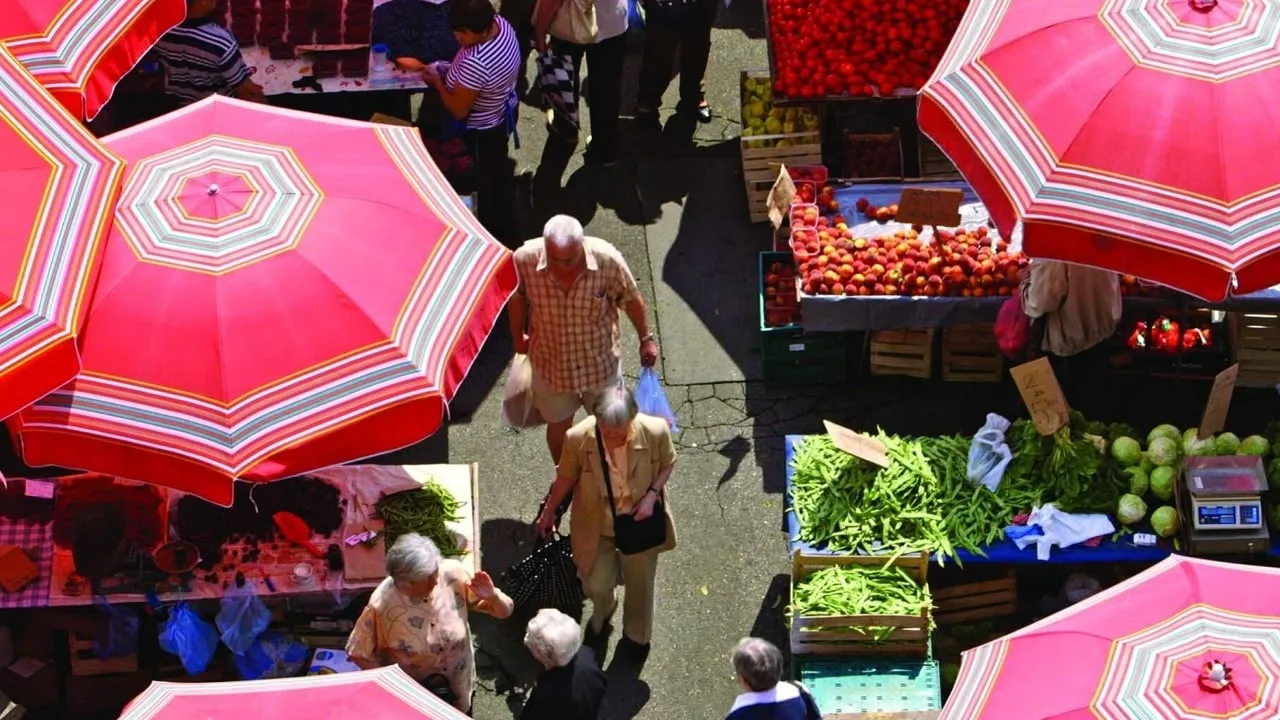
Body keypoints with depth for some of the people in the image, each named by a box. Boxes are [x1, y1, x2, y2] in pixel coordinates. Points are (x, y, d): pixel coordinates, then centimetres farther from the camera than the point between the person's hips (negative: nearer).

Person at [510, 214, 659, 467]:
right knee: (558, 426, 22)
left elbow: (631, 299, -10)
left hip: (600, 360, 0)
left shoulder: (607, 259, -30)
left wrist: (646, 339, 3)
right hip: (551, 362, 1)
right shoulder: (525, 259, -27)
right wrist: (518, 337, 11)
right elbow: (517, 298, -5)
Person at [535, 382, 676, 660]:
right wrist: (549, 512, 6)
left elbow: (667, 464, -7)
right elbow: (566, 478, -8)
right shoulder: (578, 438, -29)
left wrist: (652, 494, -23)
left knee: (639, 583, 20)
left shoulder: (655, 431, -30)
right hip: (597, 524, 0)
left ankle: (636, 635, 53)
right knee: (596, 585, 8)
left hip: (640, 521, 0)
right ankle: (602, 611, 49)